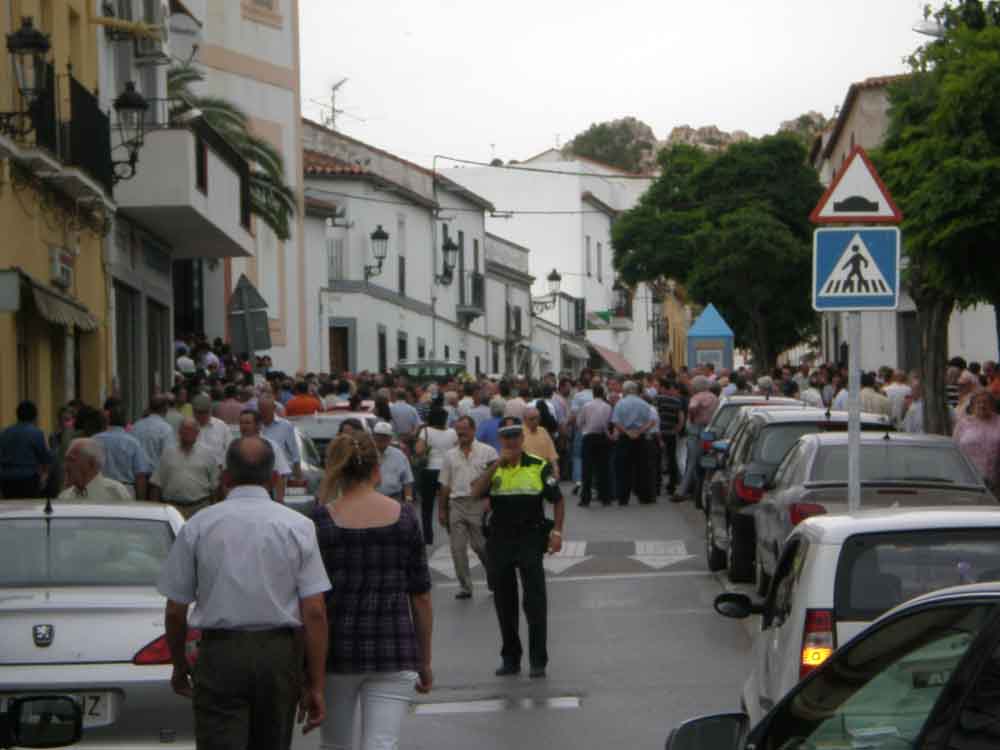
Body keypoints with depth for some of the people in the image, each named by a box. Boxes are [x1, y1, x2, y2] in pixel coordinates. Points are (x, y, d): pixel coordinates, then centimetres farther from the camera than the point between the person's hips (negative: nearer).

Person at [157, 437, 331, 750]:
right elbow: (314, 612, -6)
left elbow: (175, 610, 3)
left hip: (219, 654, -1)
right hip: (281, 653, 2)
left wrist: (180, 666, 19)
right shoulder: (298, 526, -1)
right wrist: (316, 685, -1)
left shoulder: (197, 526, 0)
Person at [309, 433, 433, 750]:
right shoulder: (405, 517, 0)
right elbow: (421, 596, 3)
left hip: (336, 652, 0)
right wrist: (424, 661, 12)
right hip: (393, 653, 0)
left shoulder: (320, 521, -4)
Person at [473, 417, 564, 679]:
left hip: (530, 539, -3)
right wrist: (498, 463, -16)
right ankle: (510, 658, 21)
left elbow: (558, 500, 3)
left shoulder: (539, 467, 0)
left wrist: (557, 532, -8)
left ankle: (538, 660, -1)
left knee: (535, 600, -7)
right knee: (504, 603, 10)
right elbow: (476, 492, -12)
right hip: (499, 541, 3)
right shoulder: (492, 469, 6)